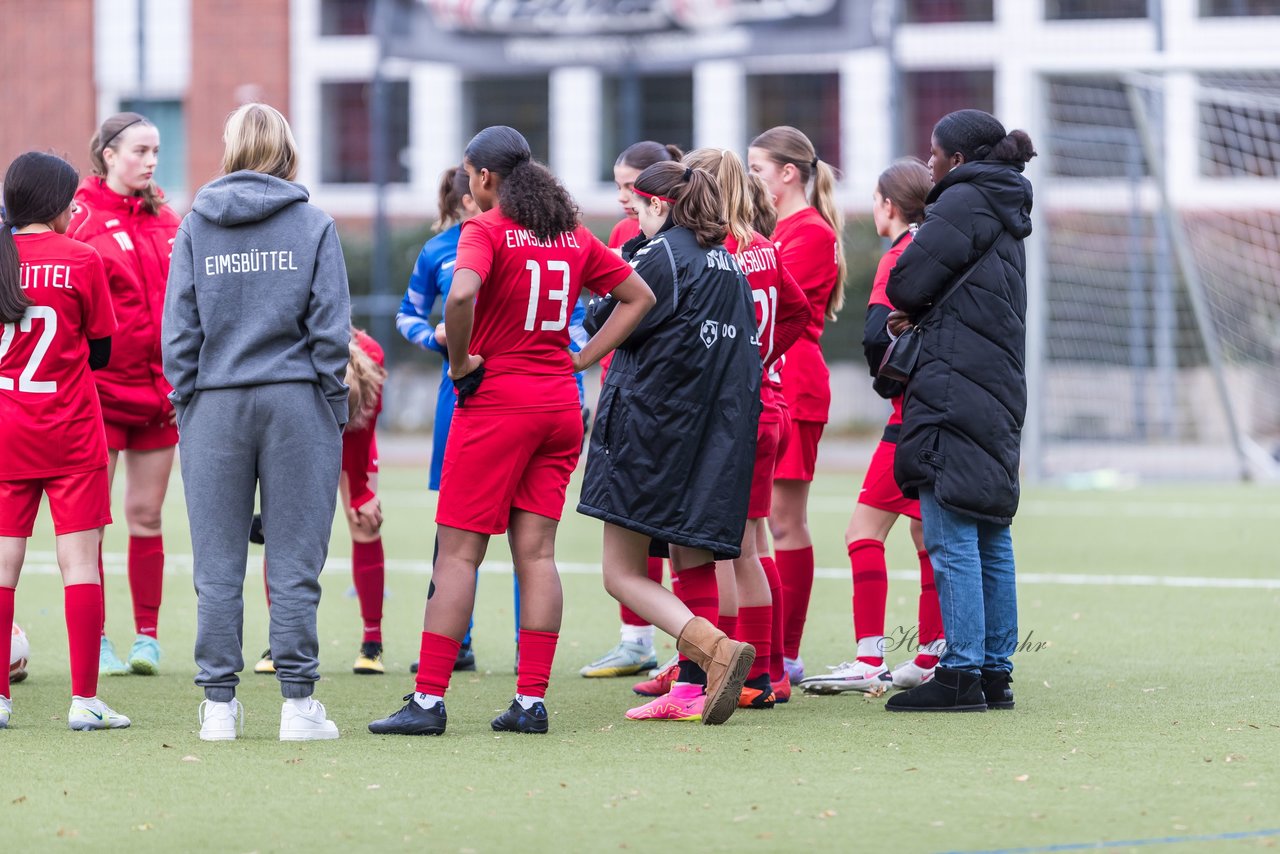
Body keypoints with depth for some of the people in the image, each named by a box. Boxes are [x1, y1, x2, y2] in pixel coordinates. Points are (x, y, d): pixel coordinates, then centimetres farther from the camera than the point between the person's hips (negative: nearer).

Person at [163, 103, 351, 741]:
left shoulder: (196, 226, 3)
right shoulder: (313, 225, -1)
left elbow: (178, 329, 3)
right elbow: (331, 327, -4)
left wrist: (185, 402, 10)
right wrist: (334, 406, 4)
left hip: (214, 403, 1)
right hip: (295, 401, -1)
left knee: (218, 567, 5)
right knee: (294, 563, 1)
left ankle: (219, 703, 5)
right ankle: (298, 704, 1)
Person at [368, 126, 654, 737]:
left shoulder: (486, 230, -9)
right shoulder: (573, 235, 10)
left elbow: (461, 295, -29)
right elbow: (639, 297, 17)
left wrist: (460, 363, -14)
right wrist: (580, 361, 12)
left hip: (497, 401, -6)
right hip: (560, 406, 6)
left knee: (458, 552, -2)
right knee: (536, 553, 6)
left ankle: (428, 701, -3)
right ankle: (531, 702, 2)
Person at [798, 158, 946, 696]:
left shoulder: (899, 257, -11)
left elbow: (876, 335, -21)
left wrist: (889, 378, -5)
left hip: (914, 413, -9)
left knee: (864, 531, -6)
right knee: (925, 535, 13)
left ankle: (869, 662, -11)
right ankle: (930, 659, 16)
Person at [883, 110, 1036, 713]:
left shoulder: (964, 202, -8)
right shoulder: (1008, 215, 21)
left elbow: (906, 282, -10)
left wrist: (909, 308, 12)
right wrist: (921, 314, 5)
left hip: (955, 388, -10)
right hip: (998, 395, 10)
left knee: (951, 537, -9)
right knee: (991, 538, 10)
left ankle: (961, 674, -11)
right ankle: (996, 672, 12)